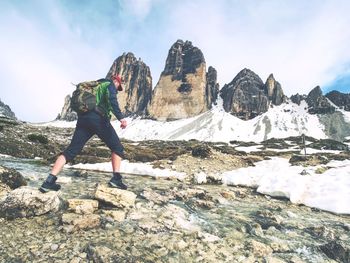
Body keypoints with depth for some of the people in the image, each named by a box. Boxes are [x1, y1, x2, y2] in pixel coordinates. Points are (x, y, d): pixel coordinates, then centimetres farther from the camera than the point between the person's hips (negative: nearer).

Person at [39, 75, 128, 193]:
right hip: (98, 119, -6)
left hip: (82, 119, 7)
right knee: (117, 148, 5)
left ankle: (49, 181, -2)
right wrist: (120, 117, -22)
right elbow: (112, 100, -13)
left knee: (71, 151, 5)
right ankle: (116, 178, -4)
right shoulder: (110, 85, 11)